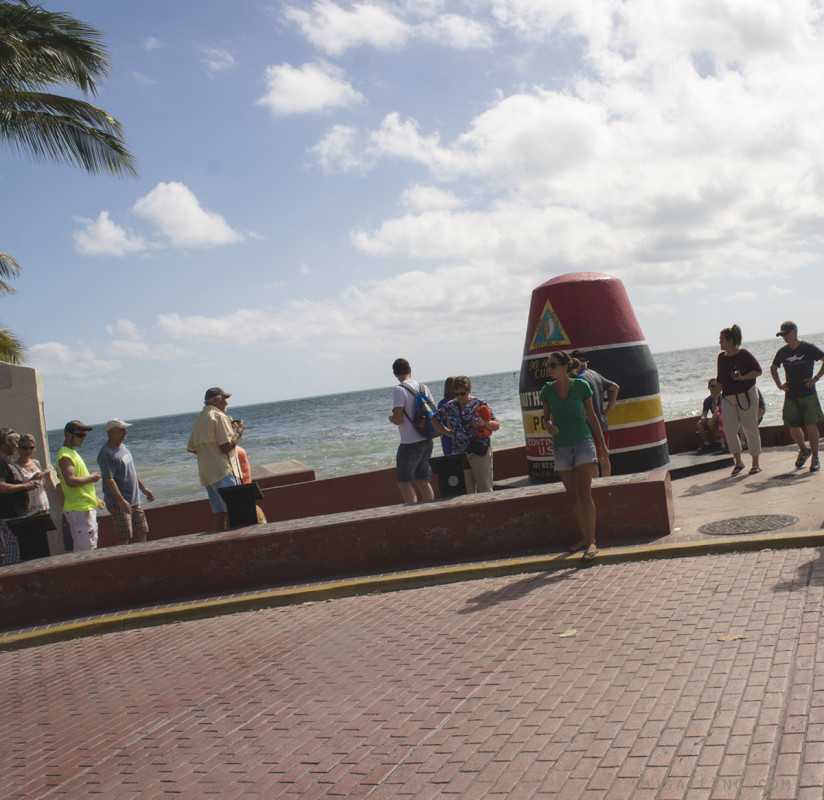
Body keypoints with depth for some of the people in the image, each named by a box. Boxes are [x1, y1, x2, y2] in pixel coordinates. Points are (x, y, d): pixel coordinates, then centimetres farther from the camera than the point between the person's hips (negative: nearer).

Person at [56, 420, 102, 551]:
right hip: (79, 509, -10)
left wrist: (95, 498, 23)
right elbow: (71, 481, -27)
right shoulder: (65, 455, -15)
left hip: (87, 507, 10)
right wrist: (91, 478, -14)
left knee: (91, 548, 12)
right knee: (84, 550, -11)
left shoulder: (72, 452, 18)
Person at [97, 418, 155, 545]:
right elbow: (108, 479, -23)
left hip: (134, 501, 9)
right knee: (124, 539, -9)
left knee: (141, 533, 12)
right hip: (117, 503, -9)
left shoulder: (124, 447, 13)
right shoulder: (106, 454, -16)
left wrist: (143, 488, 24)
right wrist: (121, 500, -29)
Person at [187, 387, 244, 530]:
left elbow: (191, 448, 20)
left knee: (219, 514, 9)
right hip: (223, 471, -9)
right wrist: (239, 433, -3)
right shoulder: (219, 417, -10)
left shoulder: (199, 418, 17)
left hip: (206, 474, 9)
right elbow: (227, 446, -17)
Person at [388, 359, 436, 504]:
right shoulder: (423, 387, 7)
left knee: (403, 481, 1)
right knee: (423, 481, 14)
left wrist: (390, 418, 3)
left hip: (410, 443, -7)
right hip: (427, 441, 7)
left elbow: (398, 419, -18)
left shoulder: (399, 390, -14)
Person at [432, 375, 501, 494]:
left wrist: (484, 423, -19)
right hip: (459, 453, 3)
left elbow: (497, 426, 1)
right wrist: (449, 433, 12)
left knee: (485, 489, -5)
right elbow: (434, 420, 24)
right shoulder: (449, 406, 9)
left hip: (480, 451, -3)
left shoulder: (480, 403, 1)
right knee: (466, 491, 3)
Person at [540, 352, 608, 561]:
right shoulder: (547, 390, -1)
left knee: (584, 492, -11)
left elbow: (592, 416, 4)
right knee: (573, 495, 8)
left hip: (583, 442, -3)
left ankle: (591, 542, -9)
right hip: (561, 446, 3)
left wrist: (603, 444, 5)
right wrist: (549, 426, -15)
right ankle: (584, 538, 19)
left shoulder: (581, 385, -6)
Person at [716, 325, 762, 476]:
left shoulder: (744, 354, -8)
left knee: (750, 429, 1)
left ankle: (755, 463, 12)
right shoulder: (721, 357, 9)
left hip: (746, 395, -5)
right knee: (729, 429, -8)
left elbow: (758, 371, -4)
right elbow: (719, 380, 17)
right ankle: (738, 462, 7)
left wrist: (742, 378, -20)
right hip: (728, 398, 5)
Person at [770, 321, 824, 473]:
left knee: (811, 426, -7)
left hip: (808, 394, -4)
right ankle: (804, 450, 31)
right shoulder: (782, 352, 7)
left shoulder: (808, 348, -6)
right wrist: (779, 384, 11)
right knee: (793, 427, 4)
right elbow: (773, 368, 24)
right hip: (790, 396, 4)